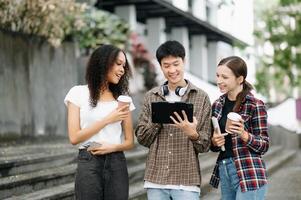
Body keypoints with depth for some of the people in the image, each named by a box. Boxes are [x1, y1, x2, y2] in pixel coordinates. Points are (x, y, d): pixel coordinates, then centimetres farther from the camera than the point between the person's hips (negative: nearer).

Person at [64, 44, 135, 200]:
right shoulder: (79, 93, 2)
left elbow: (129, 141, 9)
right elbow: (74, 137, -7)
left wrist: (113, 147, -12)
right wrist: (108, 120, -12)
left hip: (117, 164, 3)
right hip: (88, 164, -3)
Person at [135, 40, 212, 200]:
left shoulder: (201, 97, 2)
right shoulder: (151, 97, 8)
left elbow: (205, 145, 2)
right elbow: (142, 138, 7)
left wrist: (192, 133, -18)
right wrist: (155, 121, -10)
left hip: (186, 182, -2)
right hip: (155, 180, 2)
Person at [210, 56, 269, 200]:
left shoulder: (255, 105, -8)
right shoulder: (218, 105, 9)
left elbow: (264, 146, -7)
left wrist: (244, 135, -24)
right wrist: (214, 141, -5)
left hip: (249, 175, -6)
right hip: (223, 172, 6)